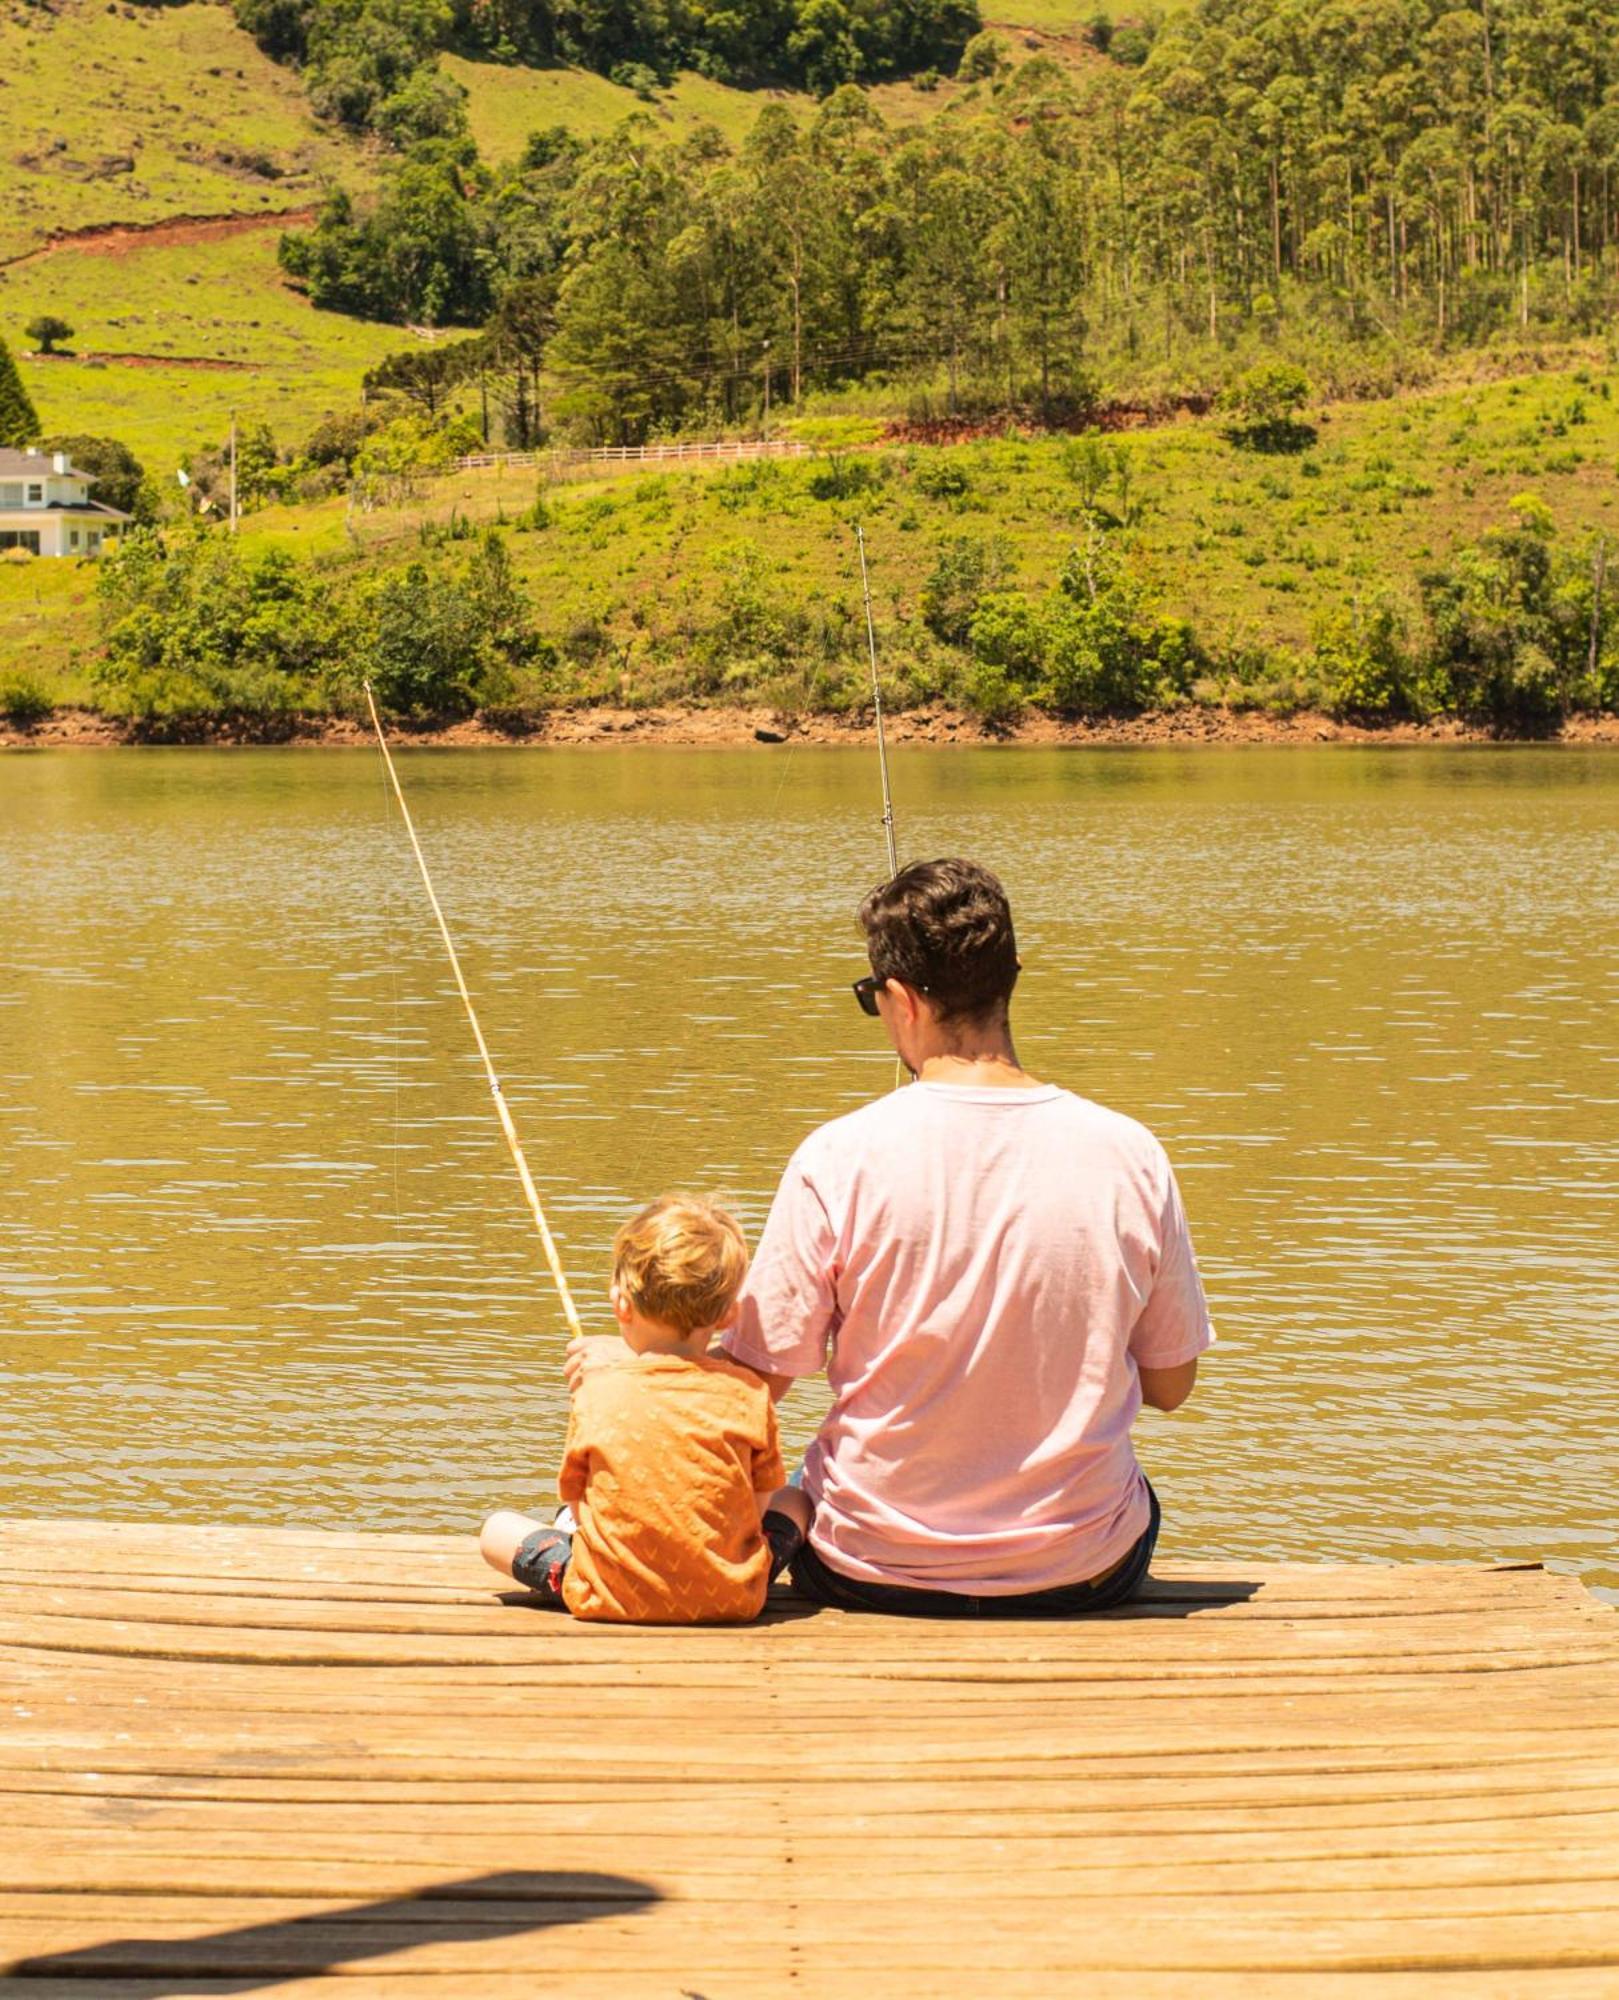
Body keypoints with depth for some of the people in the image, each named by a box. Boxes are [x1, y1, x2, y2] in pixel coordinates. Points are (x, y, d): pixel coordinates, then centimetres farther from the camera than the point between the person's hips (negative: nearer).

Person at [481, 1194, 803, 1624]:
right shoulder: (749, 1392, -5)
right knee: (795, 1503, 28)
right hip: (731, 1602, 1)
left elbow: (578, 1505, 4)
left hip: (612, 1602, -1)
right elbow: (758, 1502, 6)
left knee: (497, 1529, 18)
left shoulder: (596, 1392, -6)